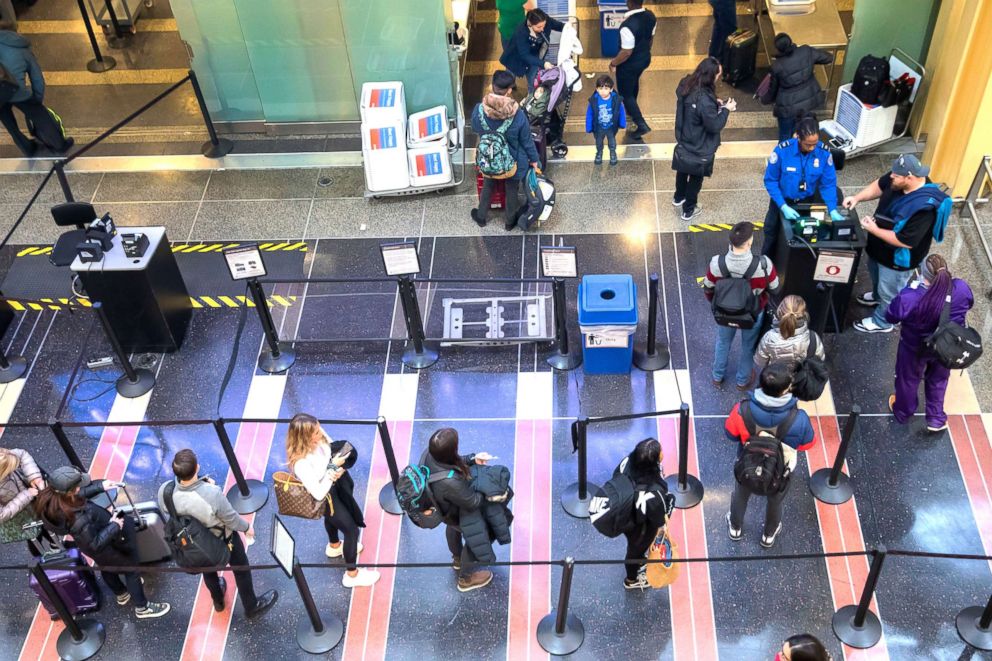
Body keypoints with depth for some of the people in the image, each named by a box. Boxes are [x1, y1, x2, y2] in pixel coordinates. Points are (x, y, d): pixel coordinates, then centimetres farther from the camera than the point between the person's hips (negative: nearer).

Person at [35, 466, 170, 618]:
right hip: (106, 547, -7)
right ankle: (142, 608, 43)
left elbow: (79, 495, -4)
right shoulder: (79, 521, -48)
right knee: (130, 569, 19)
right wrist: (114, 526, -22)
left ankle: (122, 595, 63)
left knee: (108, 568, 34)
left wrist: (99, 486, -10)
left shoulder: (53, 497, -27)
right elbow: (96, 544, -32)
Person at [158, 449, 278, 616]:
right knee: (241, 570, 24)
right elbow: (231, 518, -25)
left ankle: (218, 601, 60)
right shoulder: (212, 493, -44)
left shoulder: (164, 491, -32)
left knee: (208, 569, 34)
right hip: (222, 538, -4)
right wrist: (246, 527, -2)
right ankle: (252, 606, 47)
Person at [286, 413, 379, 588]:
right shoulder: (301, 464, -43)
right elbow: (319, 494, -36)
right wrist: (333, 467, -34)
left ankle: (334, 546, 70)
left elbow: (335, 450, -4)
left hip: (334, 483, 7)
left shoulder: (318, 438, -24)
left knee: (332, 517, 36)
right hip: (324, 497, -7)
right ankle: (352, 575, 34)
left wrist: (340, 468, -23)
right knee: (352, 530, 9)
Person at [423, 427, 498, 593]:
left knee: (453, 527, 38)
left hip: (443, 505, 7)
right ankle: (466, 578, 46)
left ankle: (457, 559, 68)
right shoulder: (450, 482, -49)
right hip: (457, 514, -7)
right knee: (476, 537, 22)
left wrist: (473, 458, -14)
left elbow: (454, 462, -5)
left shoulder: (430, 454, -31)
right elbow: (473, 502, -29)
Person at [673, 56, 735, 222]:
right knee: (696, 177, 17)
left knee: (683, 170, 30)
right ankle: (689, 210, 35)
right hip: (700, 148, -7)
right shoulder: (704, 100, -38)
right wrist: (726, 109, -15)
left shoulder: (686, 85, -12)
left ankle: (679, 198, 54)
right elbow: (714, 126, -27)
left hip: (684, 140, 7)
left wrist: (714, 104, 2)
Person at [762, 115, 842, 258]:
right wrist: (783, 207, -27)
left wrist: (833, 210, -22)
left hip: (808, 201, 1)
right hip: (783, 200, -1)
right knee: (773, 233, 18)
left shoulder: (824, 152, -23)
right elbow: (770, 181, -20)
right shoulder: (782, 151, -30)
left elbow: (828, 184, -12)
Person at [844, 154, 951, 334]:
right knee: (876, 274, 36)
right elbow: (879, 186, 2)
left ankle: (881, 322, 45)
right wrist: (858, 197, -13)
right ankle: (877, 295, 66)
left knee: (889, 293, 19)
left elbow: (906, 241, -35)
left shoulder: (923, 207, -41)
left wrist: (874, 230, -29)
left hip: (898, 258, -8)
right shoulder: (900, 179, -18)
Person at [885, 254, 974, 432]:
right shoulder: (961, 288, -29)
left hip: (915, 348, -2)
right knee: (938, 378, 32)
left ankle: (902, 412, 54)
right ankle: (936, 418, 47)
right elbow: (969, 303, -4)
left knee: (909, 378, 28)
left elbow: (890, 317, -18)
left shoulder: (909, 298, -39)